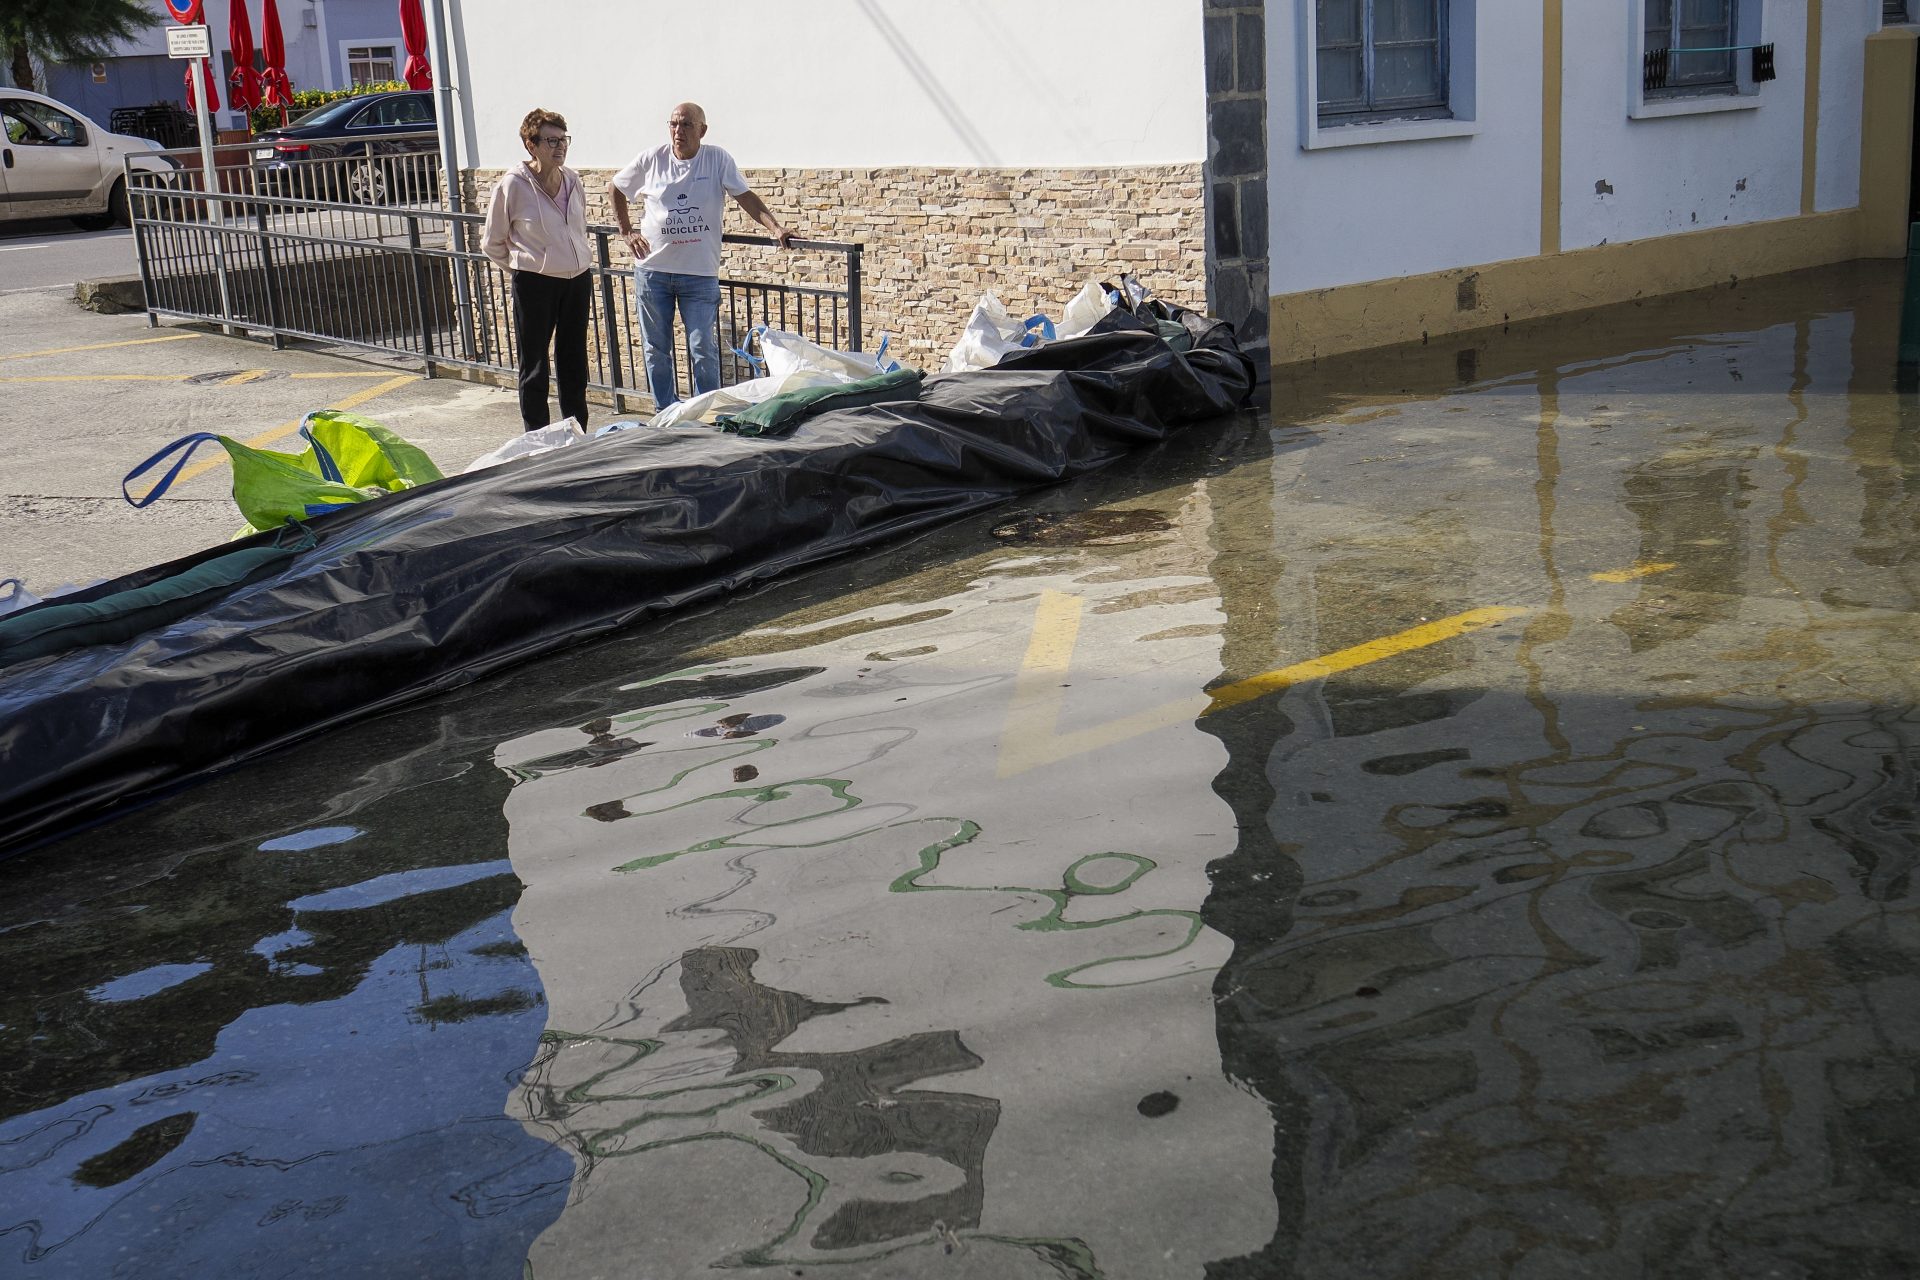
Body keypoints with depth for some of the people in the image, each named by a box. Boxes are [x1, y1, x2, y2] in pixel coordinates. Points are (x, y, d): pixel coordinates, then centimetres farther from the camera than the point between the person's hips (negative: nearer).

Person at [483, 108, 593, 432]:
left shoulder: (572, 180, 4)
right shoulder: (513, 185, -11)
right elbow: (492, 243, 0)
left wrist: (577, 261, 16)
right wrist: (525, 264, 6)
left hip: (578, 280, 5)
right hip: (535, 284, -5)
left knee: (574, 361, 14)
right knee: (534, 365, 3)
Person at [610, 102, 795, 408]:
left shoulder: (718, 160, -4)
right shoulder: (651, 160, 1)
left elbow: (746, 197, -10)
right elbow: (617, 190, 16)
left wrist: (776, 228, -24)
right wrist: (627, 231, 8)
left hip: (700, 272, -2)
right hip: (652, 270, 2)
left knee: (703, 351, -3)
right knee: (656, 349, 10)